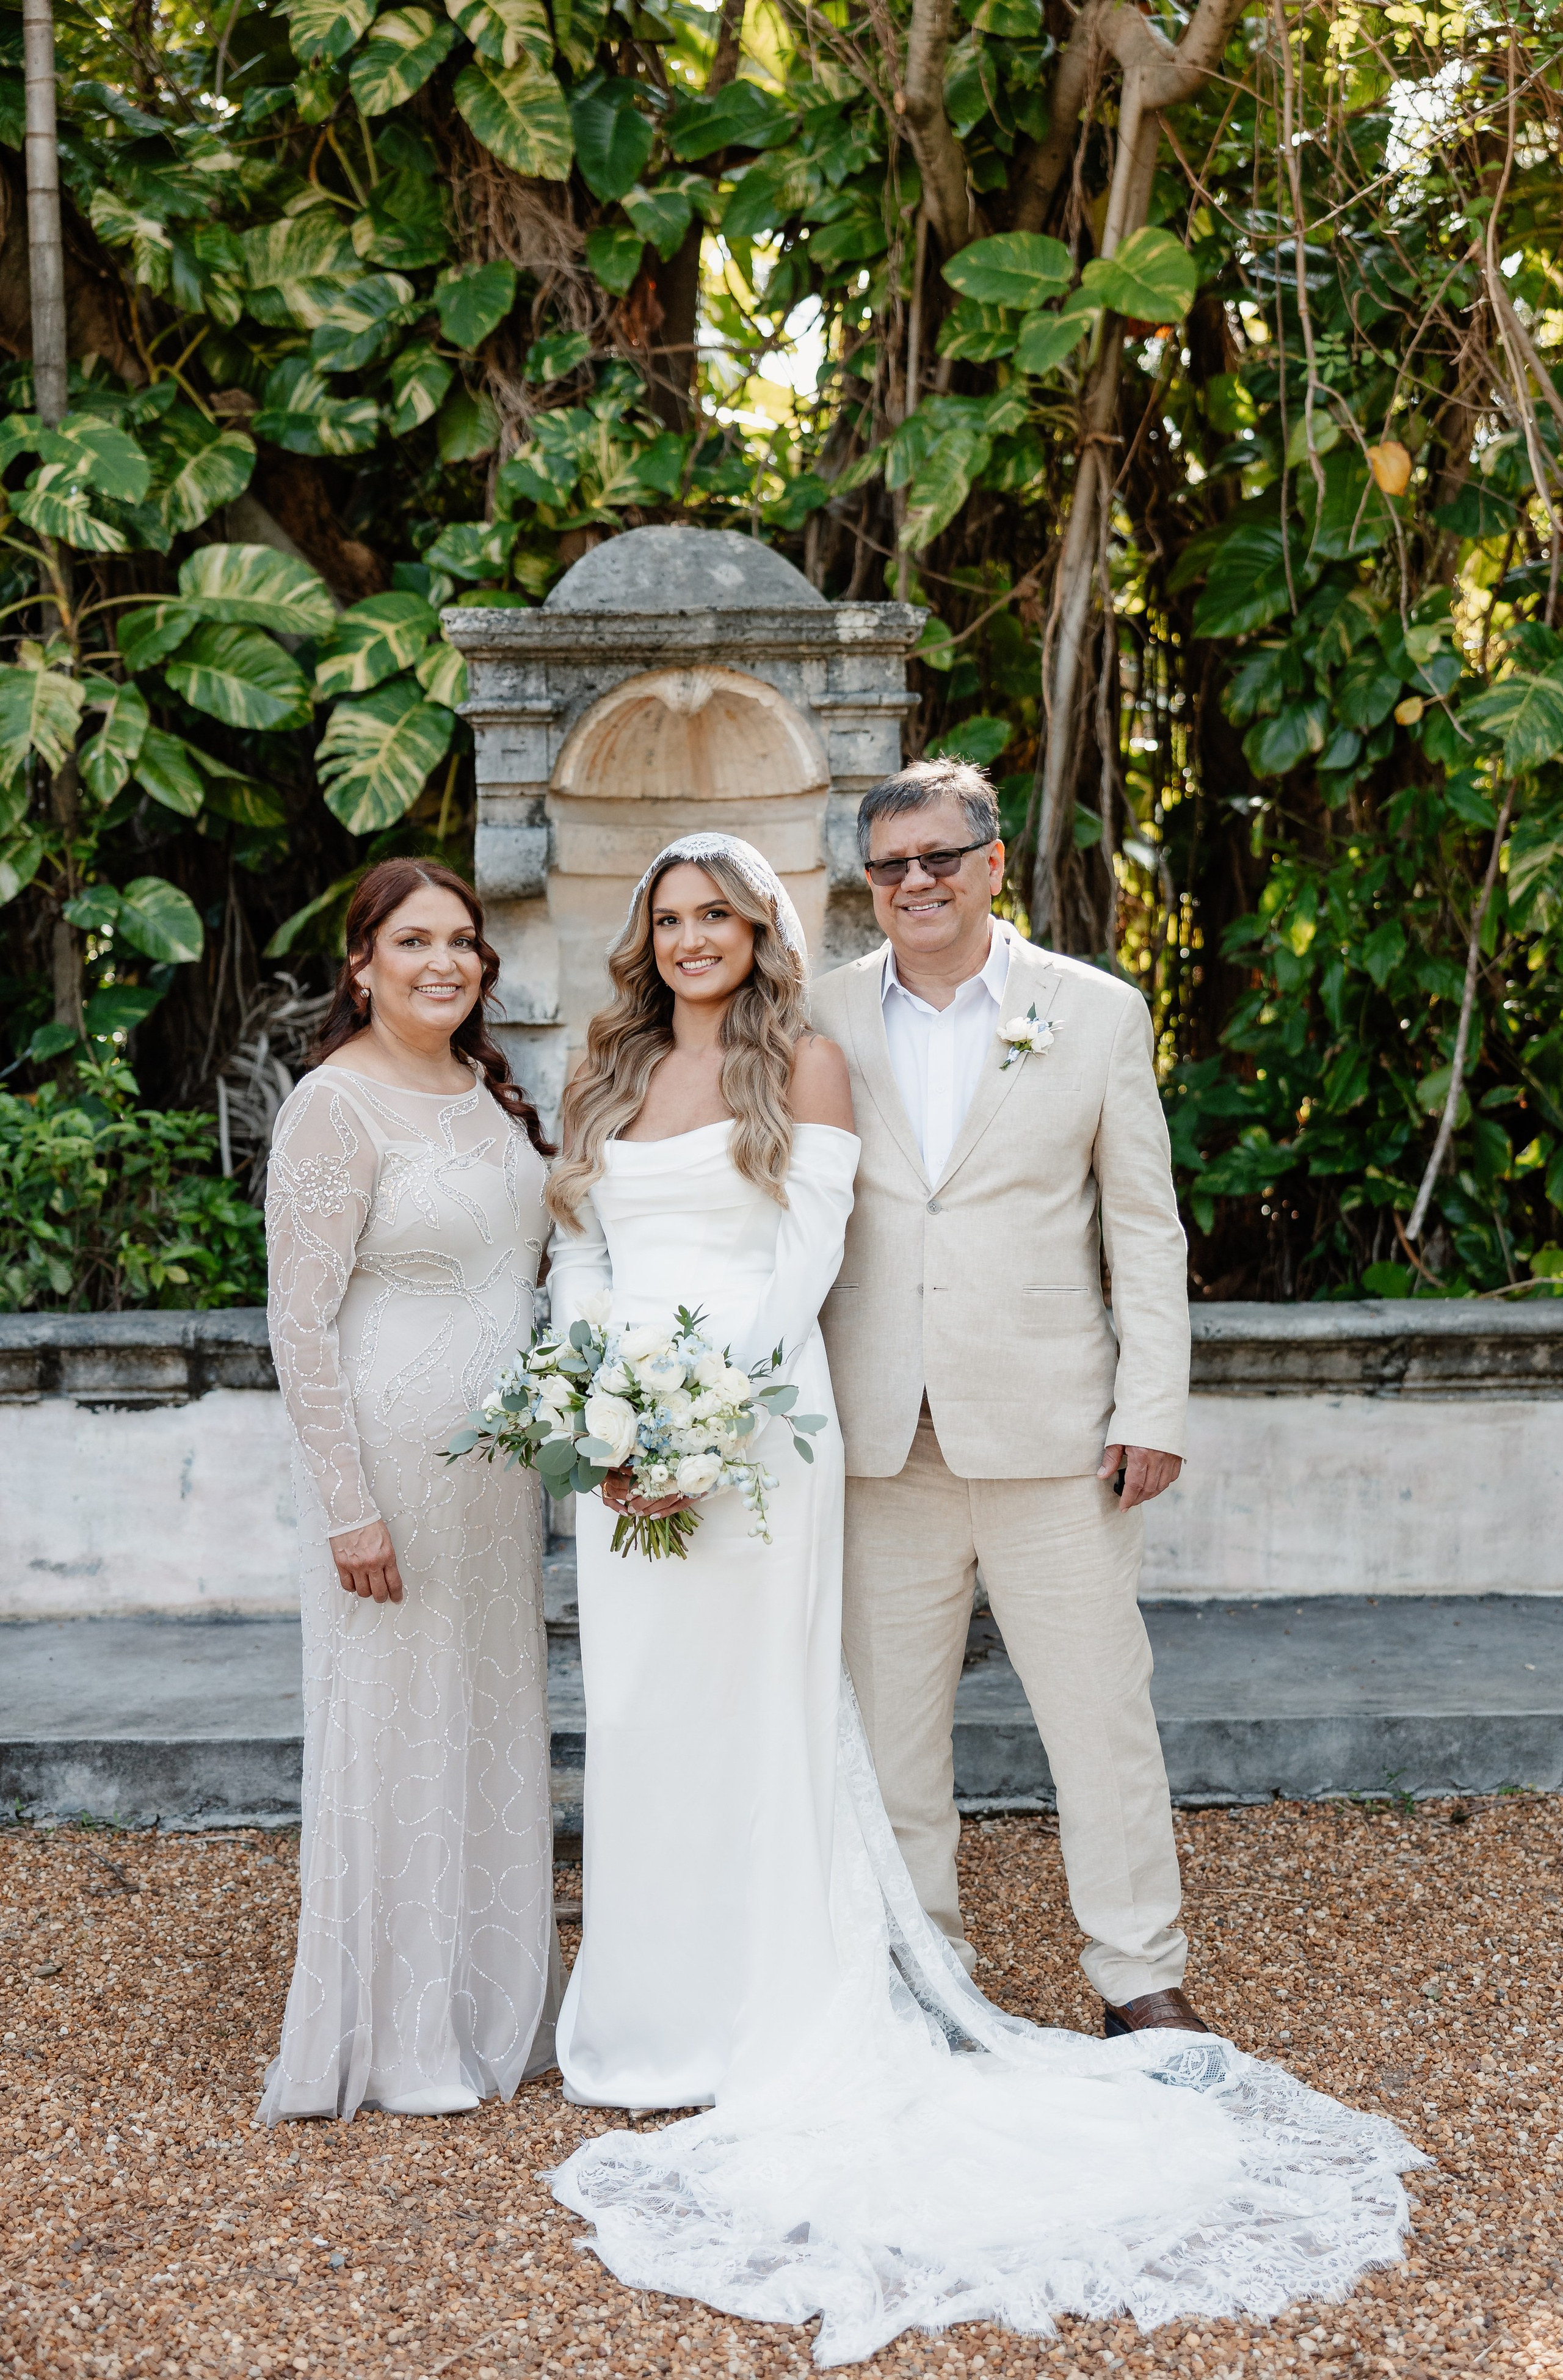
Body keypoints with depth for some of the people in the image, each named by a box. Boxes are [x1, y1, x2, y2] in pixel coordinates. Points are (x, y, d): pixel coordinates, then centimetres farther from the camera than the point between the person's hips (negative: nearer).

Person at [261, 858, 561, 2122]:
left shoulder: (495, 1090, 10)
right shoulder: (336, 1107, -13)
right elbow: (301, 1323, -16)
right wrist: (350, 1508, -18)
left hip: (500, 1452, 8)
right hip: (392, 1450, -7)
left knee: (498, 1720, 15)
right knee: (398, 1728, 2)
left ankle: (494, 2009, 30)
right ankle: (396, 2040, 17)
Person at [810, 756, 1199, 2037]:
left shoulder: (1097, 1012, 3)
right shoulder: (825, 1022, 6)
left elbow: (1145, 1228, 3)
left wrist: (1153, 1409, -2)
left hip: (1047, 1434, -2)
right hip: (880, 1439, 2)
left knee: (1102, 1706, 3)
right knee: (888, 1716, 9)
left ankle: (1142, 1974, 17)